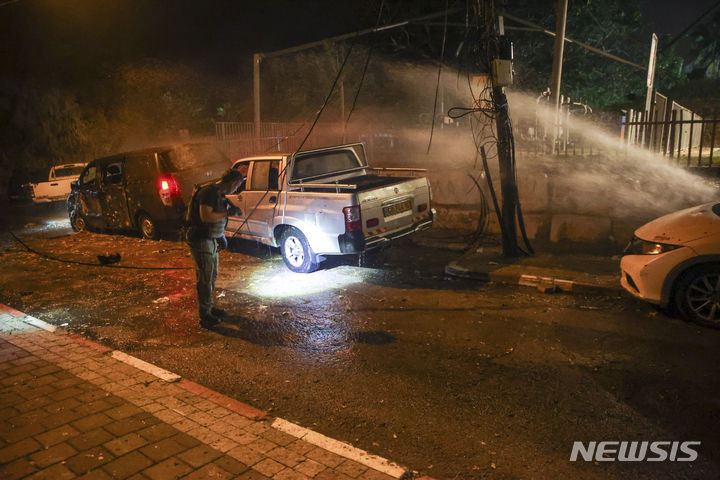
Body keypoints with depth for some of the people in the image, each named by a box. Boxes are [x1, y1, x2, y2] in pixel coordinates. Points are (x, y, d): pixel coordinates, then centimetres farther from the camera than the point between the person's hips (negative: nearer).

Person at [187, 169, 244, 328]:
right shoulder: (209, 192, -20)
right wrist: (227, 213, -22)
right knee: (205, 278, -4)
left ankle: (209, 307, 35)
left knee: (212, 275, 20)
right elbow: (205, 216, -29)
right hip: (201, 240, -10)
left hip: (211, 239, 10)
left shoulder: (219, 194, 11)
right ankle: (204, 316, 5)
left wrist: (221, 235, 21)